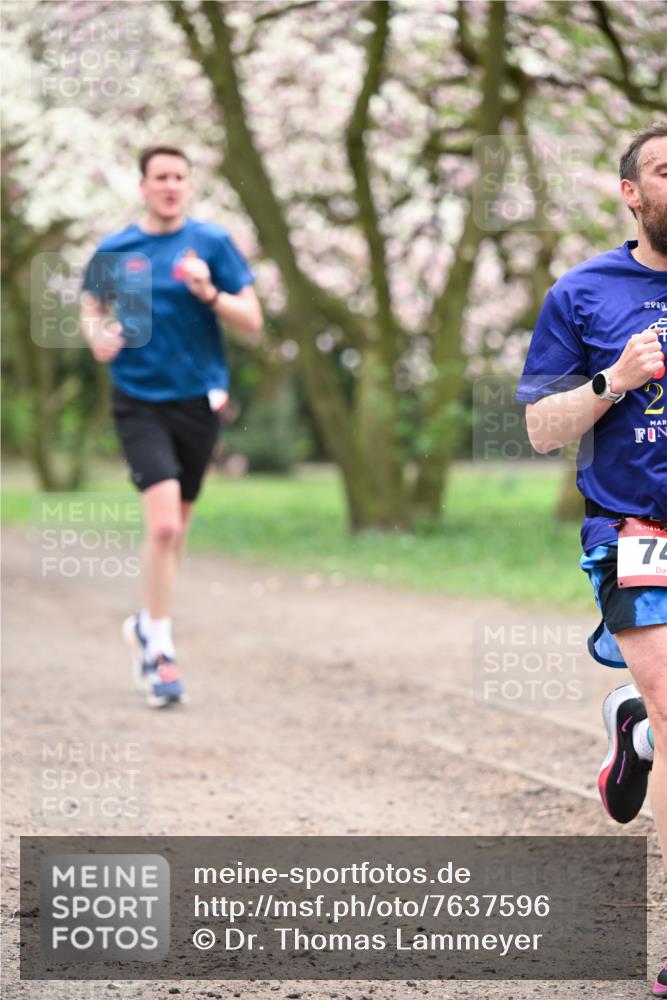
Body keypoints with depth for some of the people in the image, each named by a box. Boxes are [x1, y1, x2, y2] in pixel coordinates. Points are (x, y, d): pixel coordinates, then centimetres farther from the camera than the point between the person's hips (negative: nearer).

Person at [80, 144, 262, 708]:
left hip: (199, 401, 2)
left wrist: (210, 294, -19)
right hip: (140, 402, -2)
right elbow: (91, 307, 19)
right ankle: (159, 651, -7)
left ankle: (149, 624, 37)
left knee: (175, 528, 13)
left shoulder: (212, 243, 0)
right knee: (163, 523, -17)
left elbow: (253, 323, -2)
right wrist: (98, 336, -3)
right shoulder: (114, 251, 2)